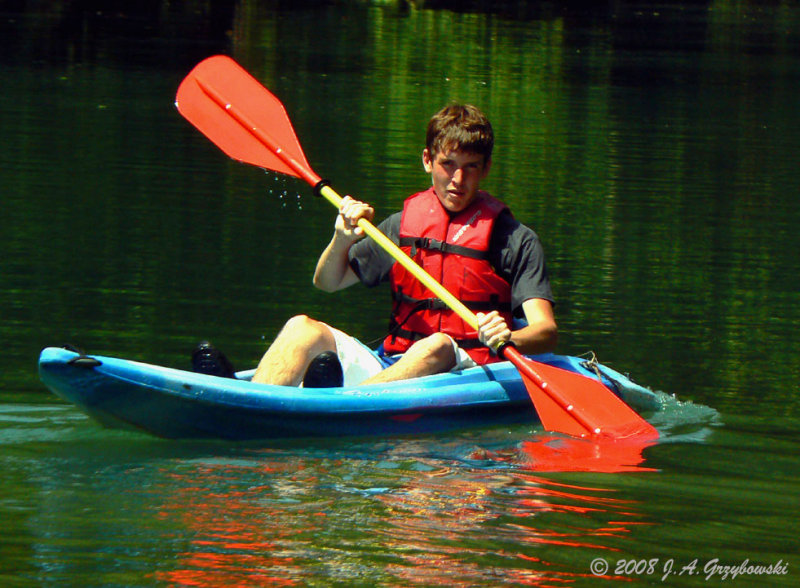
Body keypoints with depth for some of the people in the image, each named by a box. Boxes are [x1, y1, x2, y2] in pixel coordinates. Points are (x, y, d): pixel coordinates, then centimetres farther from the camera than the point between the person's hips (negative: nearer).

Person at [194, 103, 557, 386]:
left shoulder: (515, 240, 4)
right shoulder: (402, 225, 17)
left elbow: (547, 331, -7)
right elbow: (327, 283, 21)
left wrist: (508, 339, -31)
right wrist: (342, 240, -1)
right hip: (389, 364, 4)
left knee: (438, 345, -37)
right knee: (303, 327, -16)